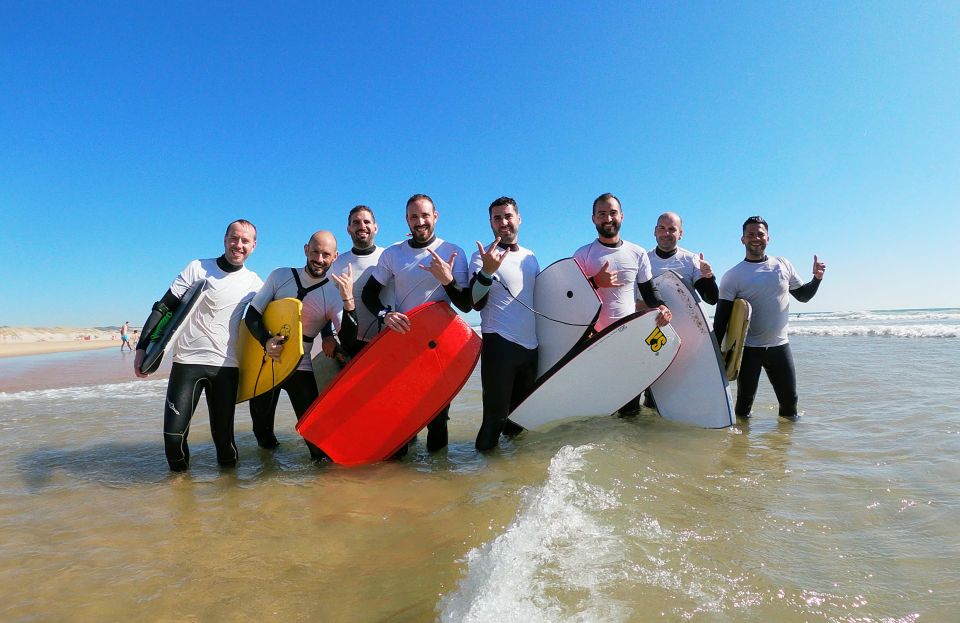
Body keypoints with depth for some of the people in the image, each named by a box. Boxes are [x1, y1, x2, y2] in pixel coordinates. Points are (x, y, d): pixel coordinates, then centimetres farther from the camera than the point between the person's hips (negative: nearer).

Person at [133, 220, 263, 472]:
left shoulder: (254, 283, 8)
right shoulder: (197, 268, 2)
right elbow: (163, 308, 0)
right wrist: (142, 347, -7)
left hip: (226, 366, 1)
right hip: (187, 361, -1)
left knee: (223, 436, -2)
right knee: (173, 435, -7)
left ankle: (228, 466, 27)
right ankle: (179, 471, 22)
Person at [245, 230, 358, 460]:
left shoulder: (334, 294, -10)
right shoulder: (280, 276, -4)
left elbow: (348, 340, -21)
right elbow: (251, 315, -3)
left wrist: (348, 299, -34)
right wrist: (267, 341, -23)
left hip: (300, 367, -2)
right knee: (261, 422, 17)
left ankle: (322, 459, 17)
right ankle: (266, 441, 49)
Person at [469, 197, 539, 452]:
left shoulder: (531, 257, 14)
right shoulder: (483, 256, -4)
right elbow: (476, 303, -14)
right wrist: (487, 271, -30)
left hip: (531, 346, 6)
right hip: (500, 344, -6)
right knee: (496, 414, -5)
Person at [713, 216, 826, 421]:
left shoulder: (783, 265, 5)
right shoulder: (733, 276, -6)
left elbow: (803, 295, 16)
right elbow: (722, 316, -8)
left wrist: (817, 278, -3)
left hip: (779, 345, 3)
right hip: (748, 348, -3)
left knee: (790, 400, 11)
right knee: (745, 401, 5)